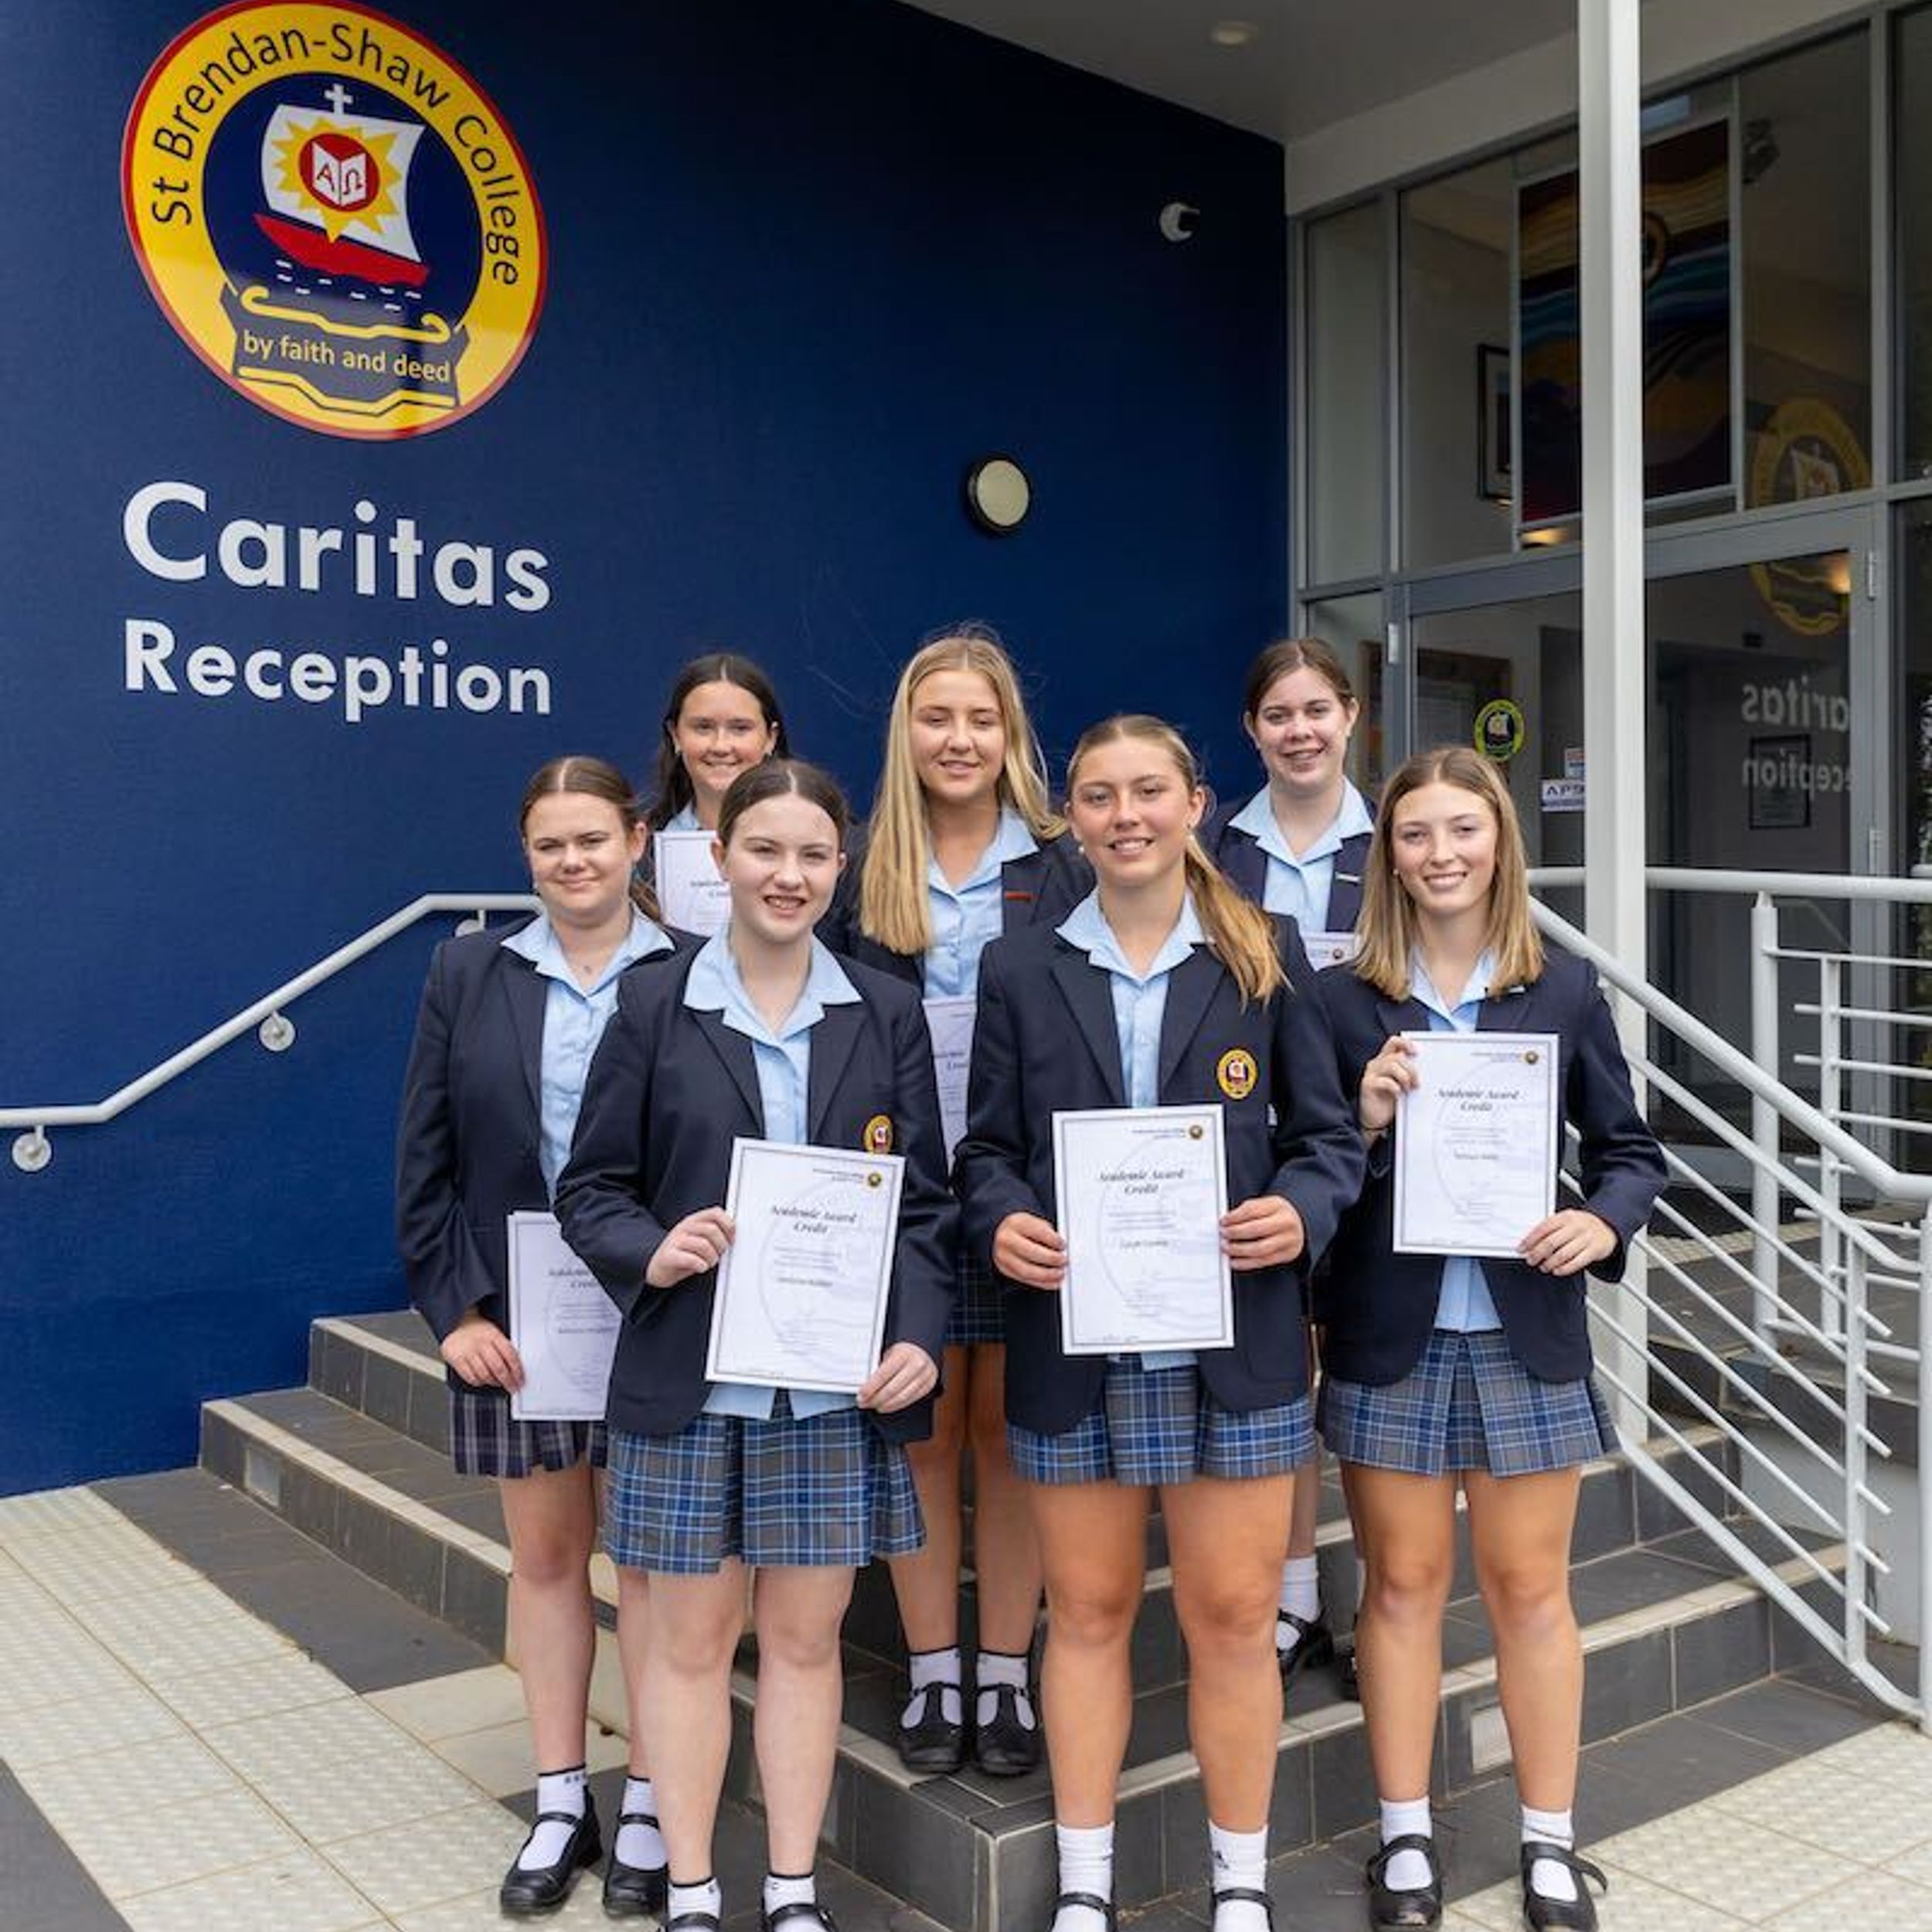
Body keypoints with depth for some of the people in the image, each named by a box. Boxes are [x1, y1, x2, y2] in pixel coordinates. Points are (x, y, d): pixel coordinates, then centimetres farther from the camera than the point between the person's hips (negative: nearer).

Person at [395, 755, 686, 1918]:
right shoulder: (471, 974, 4)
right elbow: (426, 1159, 4)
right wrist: (453, 1310, -2)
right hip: (512, 1319, 3)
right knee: (546, 1556, 14)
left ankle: (649, 1810, 24)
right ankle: (563, 1807, 29)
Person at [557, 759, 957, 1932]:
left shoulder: (887, 1013, 4)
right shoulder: (653, 1007, 1)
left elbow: (927, 1198, 5)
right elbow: (591, 1187, 3)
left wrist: (919, 1337, -8)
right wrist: (649, 1253, -17)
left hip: (838, 1383, 1)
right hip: (688, 1381, -1)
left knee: (805, 1636, 11)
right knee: (690, 1638, 10)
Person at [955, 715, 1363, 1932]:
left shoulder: (1265, 953, 3)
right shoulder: (1021, 969, 6)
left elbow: (1328, 1133, 5)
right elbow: (986, 1148, 7)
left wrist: (1303, 1209, -15)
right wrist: (1000, 1222, -13)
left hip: (1235, 1337, -1)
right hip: (1071, 1339, 1)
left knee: (1234, 1617, 7)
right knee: (1089, 1613, 12)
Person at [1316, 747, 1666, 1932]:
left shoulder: (1565, 991, 1)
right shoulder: (1343, 999, -3)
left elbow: (1632, 1150, 5)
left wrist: (1604, 1222, -14)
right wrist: (1364, 1122, -19)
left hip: (1526, 1332, 1)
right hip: (1391, 1336, -1)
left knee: (1532, 1590, 12)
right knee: (1403, 1586, 10)